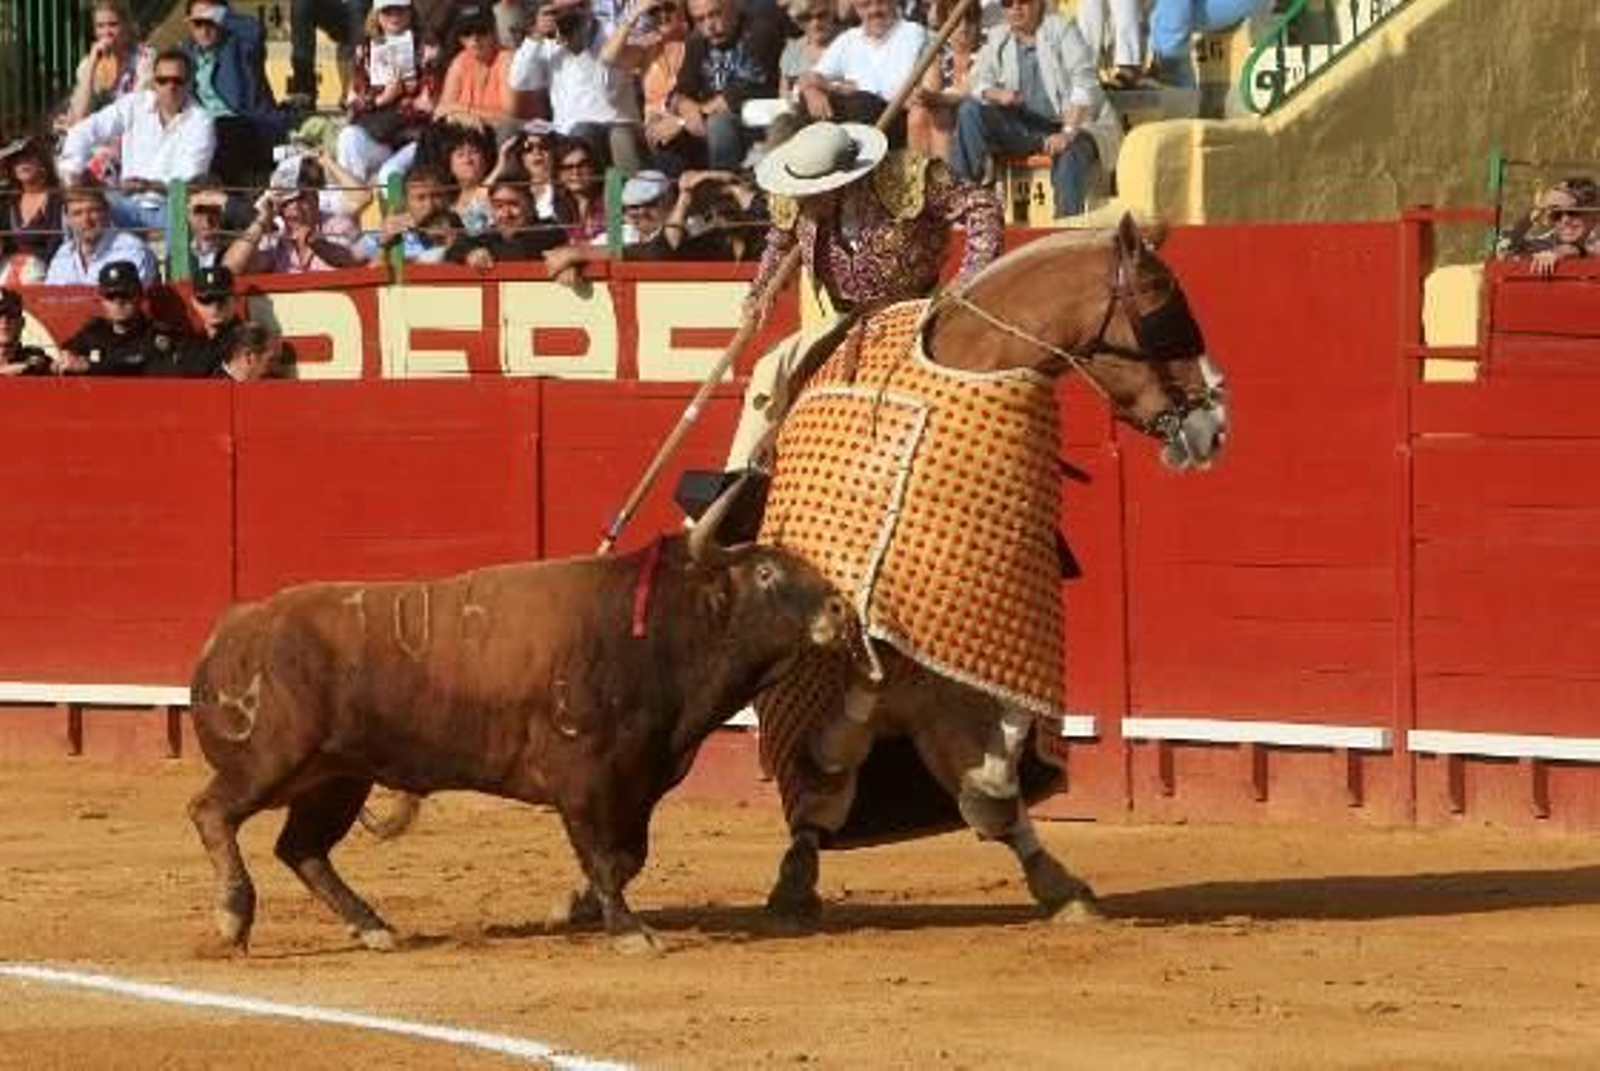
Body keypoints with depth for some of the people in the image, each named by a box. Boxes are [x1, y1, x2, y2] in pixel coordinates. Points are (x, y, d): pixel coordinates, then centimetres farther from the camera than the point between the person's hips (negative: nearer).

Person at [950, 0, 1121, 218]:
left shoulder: (1061, 29, -6)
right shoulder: (998, 38, 9)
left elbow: (1085, 85, -15)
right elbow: (979, 82, 9)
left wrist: (1068, 133, -27)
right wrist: (997, 94, -18)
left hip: (1073, 123, -5)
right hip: (1023, 127, 5)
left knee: (1069, 152, -39)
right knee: (969, 110, -14)